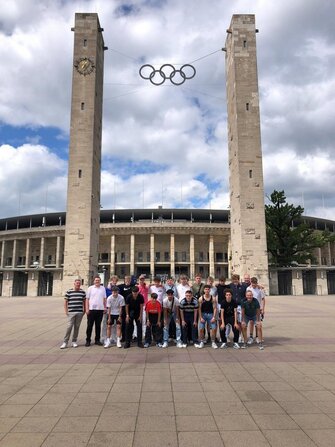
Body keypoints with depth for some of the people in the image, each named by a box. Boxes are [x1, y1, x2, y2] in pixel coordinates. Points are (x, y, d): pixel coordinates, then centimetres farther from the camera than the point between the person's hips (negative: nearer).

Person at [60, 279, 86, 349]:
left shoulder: (83, 292, 7)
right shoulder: (69, 292, 0)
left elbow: (84, 301, 15)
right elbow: (65, 302, 3)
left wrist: (84, 310, 10)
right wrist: (66, 311, -2)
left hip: (80, 312, 3)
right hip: (71, 312, -2)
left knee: (77, 327, 7)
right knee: (69, 327, -8)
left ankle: (74, 341, 19)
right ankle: (65, 342, 2)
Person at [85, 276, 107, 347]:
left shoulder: (103, 288, 8)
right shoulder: (90, 288, 1)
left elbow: (104, 299, 13)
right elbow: (87, 299, 0)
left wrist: (105, 307, 7)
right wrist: (87, 309, -6)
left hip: (100, 309, 2)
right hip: (91, 309, -2)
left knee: (98, 325, 10)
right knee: (90, 325, 2)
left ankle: (97, 340, 18)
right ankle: (88, 340, 11)